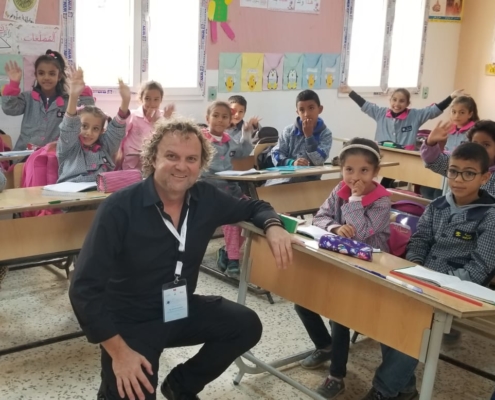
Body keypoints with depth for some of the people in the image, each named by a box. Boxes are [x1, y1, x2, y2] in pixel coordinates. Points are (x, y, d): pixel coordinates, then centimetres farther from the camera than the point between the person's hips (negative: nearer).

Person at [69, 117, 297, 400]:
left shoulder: (206, 198, -9)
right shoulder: (120, 208, -24)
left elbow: (254, 206, 10)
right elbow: (85, 288, -23)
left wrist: (273, 226, -14)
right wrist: (119, 351, -27)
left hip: (182, 310, 5)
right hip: (129, 322, -5)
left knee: (247, 326, -7)